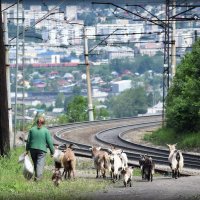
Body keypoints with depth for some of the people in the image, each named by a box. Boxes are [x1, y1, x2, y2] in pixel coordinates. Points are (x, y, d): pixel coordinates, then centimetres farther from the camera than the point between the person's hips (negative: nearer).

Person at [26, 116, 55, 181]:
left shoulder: (32, 129, 2)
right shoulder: (46, 131, -6)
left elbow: (28, 140, 7)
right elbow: (49, 142, -4)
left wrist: (27, 149, 17)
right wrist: (52, 151, 4)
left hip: (33, 149, 3)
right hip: (42, 149, -3)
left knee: (35, 163, 17)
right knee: (40, 164, -6)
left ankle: (37, 175, 26)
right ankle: (38, 177, -19)